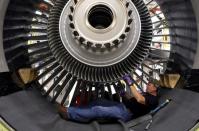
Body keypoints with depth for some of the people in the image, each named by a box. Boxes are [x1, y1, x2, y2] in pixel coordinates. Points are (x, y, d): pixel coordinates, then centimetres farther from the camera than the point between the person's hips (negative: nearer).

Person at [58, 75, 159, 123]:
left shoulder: (153, 100, -6)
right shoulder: (146, 94, 26)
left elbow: (139, 99, -28)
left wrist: (131, 84, -26)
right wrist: (124, 95, 7)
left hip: (126, 113, -9)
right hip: (123, 106, 9)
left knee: (98, 110, -20)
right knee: (99, 102, -2)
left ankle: (69, 113, -18)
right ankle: (72, 110, -3)